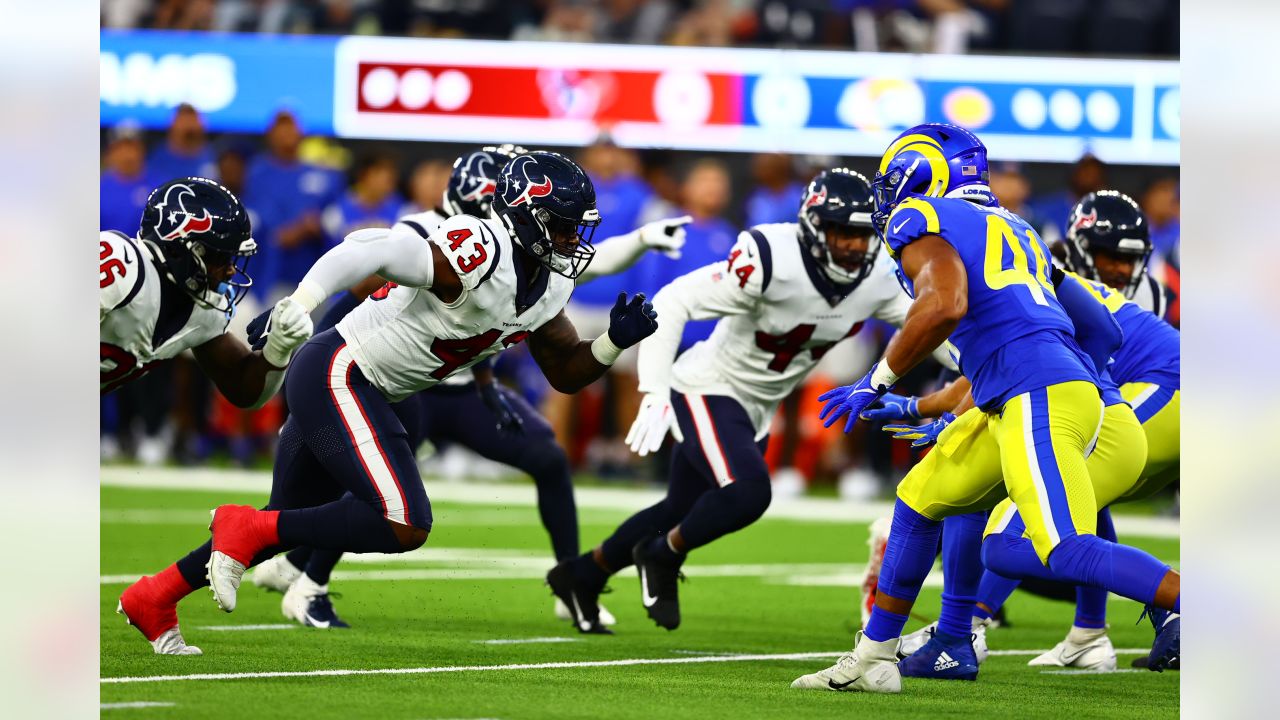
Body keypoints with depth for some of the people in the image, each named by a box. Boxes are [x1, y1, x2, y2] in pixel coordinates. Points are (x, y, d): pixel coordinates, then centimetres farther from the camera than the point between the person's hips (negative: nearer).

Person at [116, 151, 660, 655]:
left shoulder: (547, 288, 8)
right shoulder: (481, 253, -22)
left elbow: (567, 372, 17)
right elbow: (365, 255, -28)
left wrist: (616, 341, -1)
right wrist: (293, 310, -33)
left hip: (354, 393, 10)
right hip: (336, 376, -10)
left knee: (286, 527, 19)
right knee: (405, 526, -19)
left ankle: (152, 597, 31)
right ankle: (244, 528, -10)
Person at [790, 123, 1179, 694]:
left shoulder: (923, 221, 2)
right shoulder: (1010, 228, 28)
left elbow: (945, 304, -17)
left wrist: (878, 381, -6)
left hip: (1038, 400, -9)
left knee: (1069, 554, -18)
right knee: (918, 502, 19)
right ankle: (872, 659, 25)